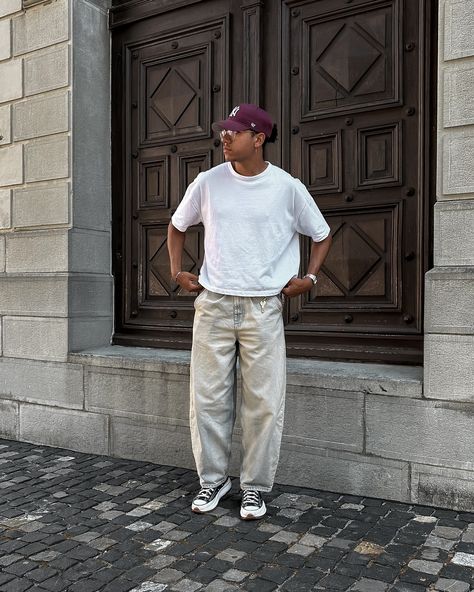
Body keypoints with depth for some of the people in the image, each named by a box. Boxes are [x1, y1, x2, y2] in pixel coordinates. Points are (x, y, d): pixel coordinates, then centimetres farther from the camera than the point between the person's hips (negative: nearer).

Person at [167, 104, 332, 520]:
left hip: (263, 308, -2)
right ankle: (213, 478, 24)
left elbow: (322, 235, 12)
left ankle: (255, 486, 18)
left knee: (264, 403, 1)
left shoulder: (287, 187, -1)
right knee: (208, 398, 6)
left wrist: (309, 277, 0)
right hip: (213, 303, 2)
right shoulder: (209, 182, 4)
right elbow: (177, 226, 20)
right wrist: (177, 271, 10)